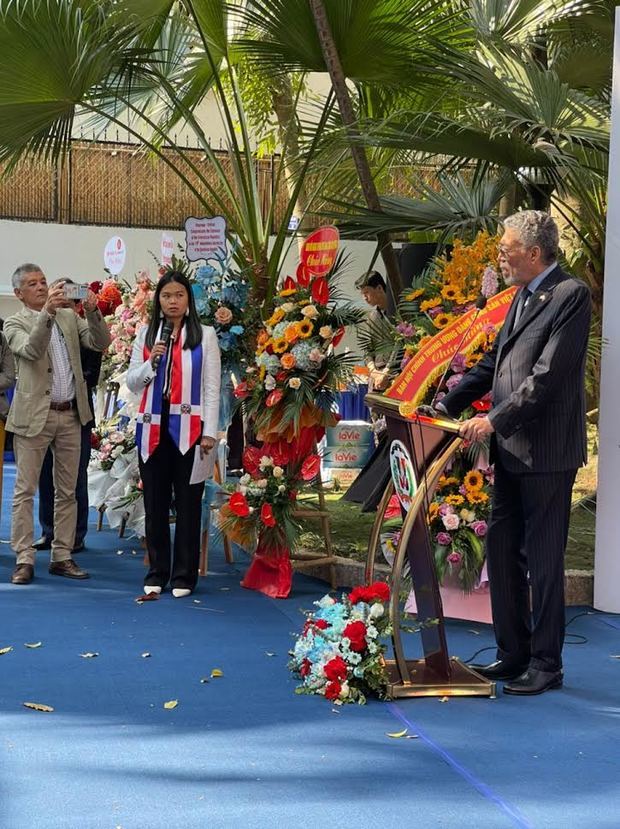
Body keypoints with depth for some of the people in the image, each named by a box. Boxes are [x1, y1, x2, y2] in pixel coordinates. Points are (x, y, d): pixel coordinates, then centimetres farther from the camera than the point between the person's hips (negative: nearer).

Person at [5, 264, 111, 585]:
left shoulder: (69, 316, 12)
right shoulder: (14, 323, -1)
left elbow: (100, 343, 2)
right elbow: (31, 349, -21)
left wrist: (92, 311, -14)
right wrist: (47, 311, -31)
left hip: (71, 415, 4)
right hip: (35, 415, -4)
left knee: (67, 491, 8)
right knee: (25, 490, -2)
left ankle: (62, 556, 16)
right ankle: (24, 559, 3)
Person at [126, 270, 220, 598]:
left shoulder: (205, 334, 3)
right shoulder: (146, 334, 11)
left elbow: (212, 387, 0)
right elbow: (132, 383, 10)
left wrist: (209, 433, -6)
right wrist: (152, 362, -9)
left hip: (188, 428, -2)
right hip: (153, 427, 3)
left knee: (187, 503, 3)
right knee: (155, 503, 6)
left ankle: (184, 575, 10)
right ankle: (156, 573, 15)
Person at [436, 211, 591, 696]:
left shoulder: (570, 295, -12)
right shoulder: (523, 296, 16)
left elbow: (548, 375, -20)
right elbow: (493, 363, 20)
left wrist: (495, 421, -22)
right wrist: (445, 408, 12)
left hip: (546, 452, -9)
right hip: (512, 450, 9)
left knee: (543, 559, 0)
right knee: (502, 553, 13)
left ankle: (547, 665, 12)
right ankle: (513, 655, 25)